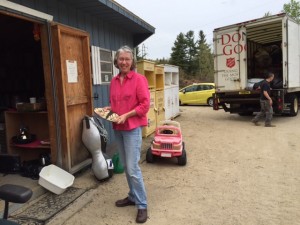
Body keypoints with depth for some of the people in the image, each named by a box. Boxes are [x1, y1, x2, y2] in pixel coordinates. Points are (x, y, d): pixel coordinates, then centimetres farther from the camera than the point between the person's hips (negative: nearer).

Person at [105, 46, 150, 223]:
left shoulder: (139, 79, -9)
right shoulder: (114, 81, 10)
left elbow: (145, 104, -13)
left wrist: (126, 115, -19)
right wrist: (109, 109, 1)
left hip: (132, 128, -7)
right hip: (118, 128, 7)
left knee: (133, 168, -7)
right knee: (126, 166, 15)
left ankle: (142, 205, 8)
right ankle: (133, 196, 31)